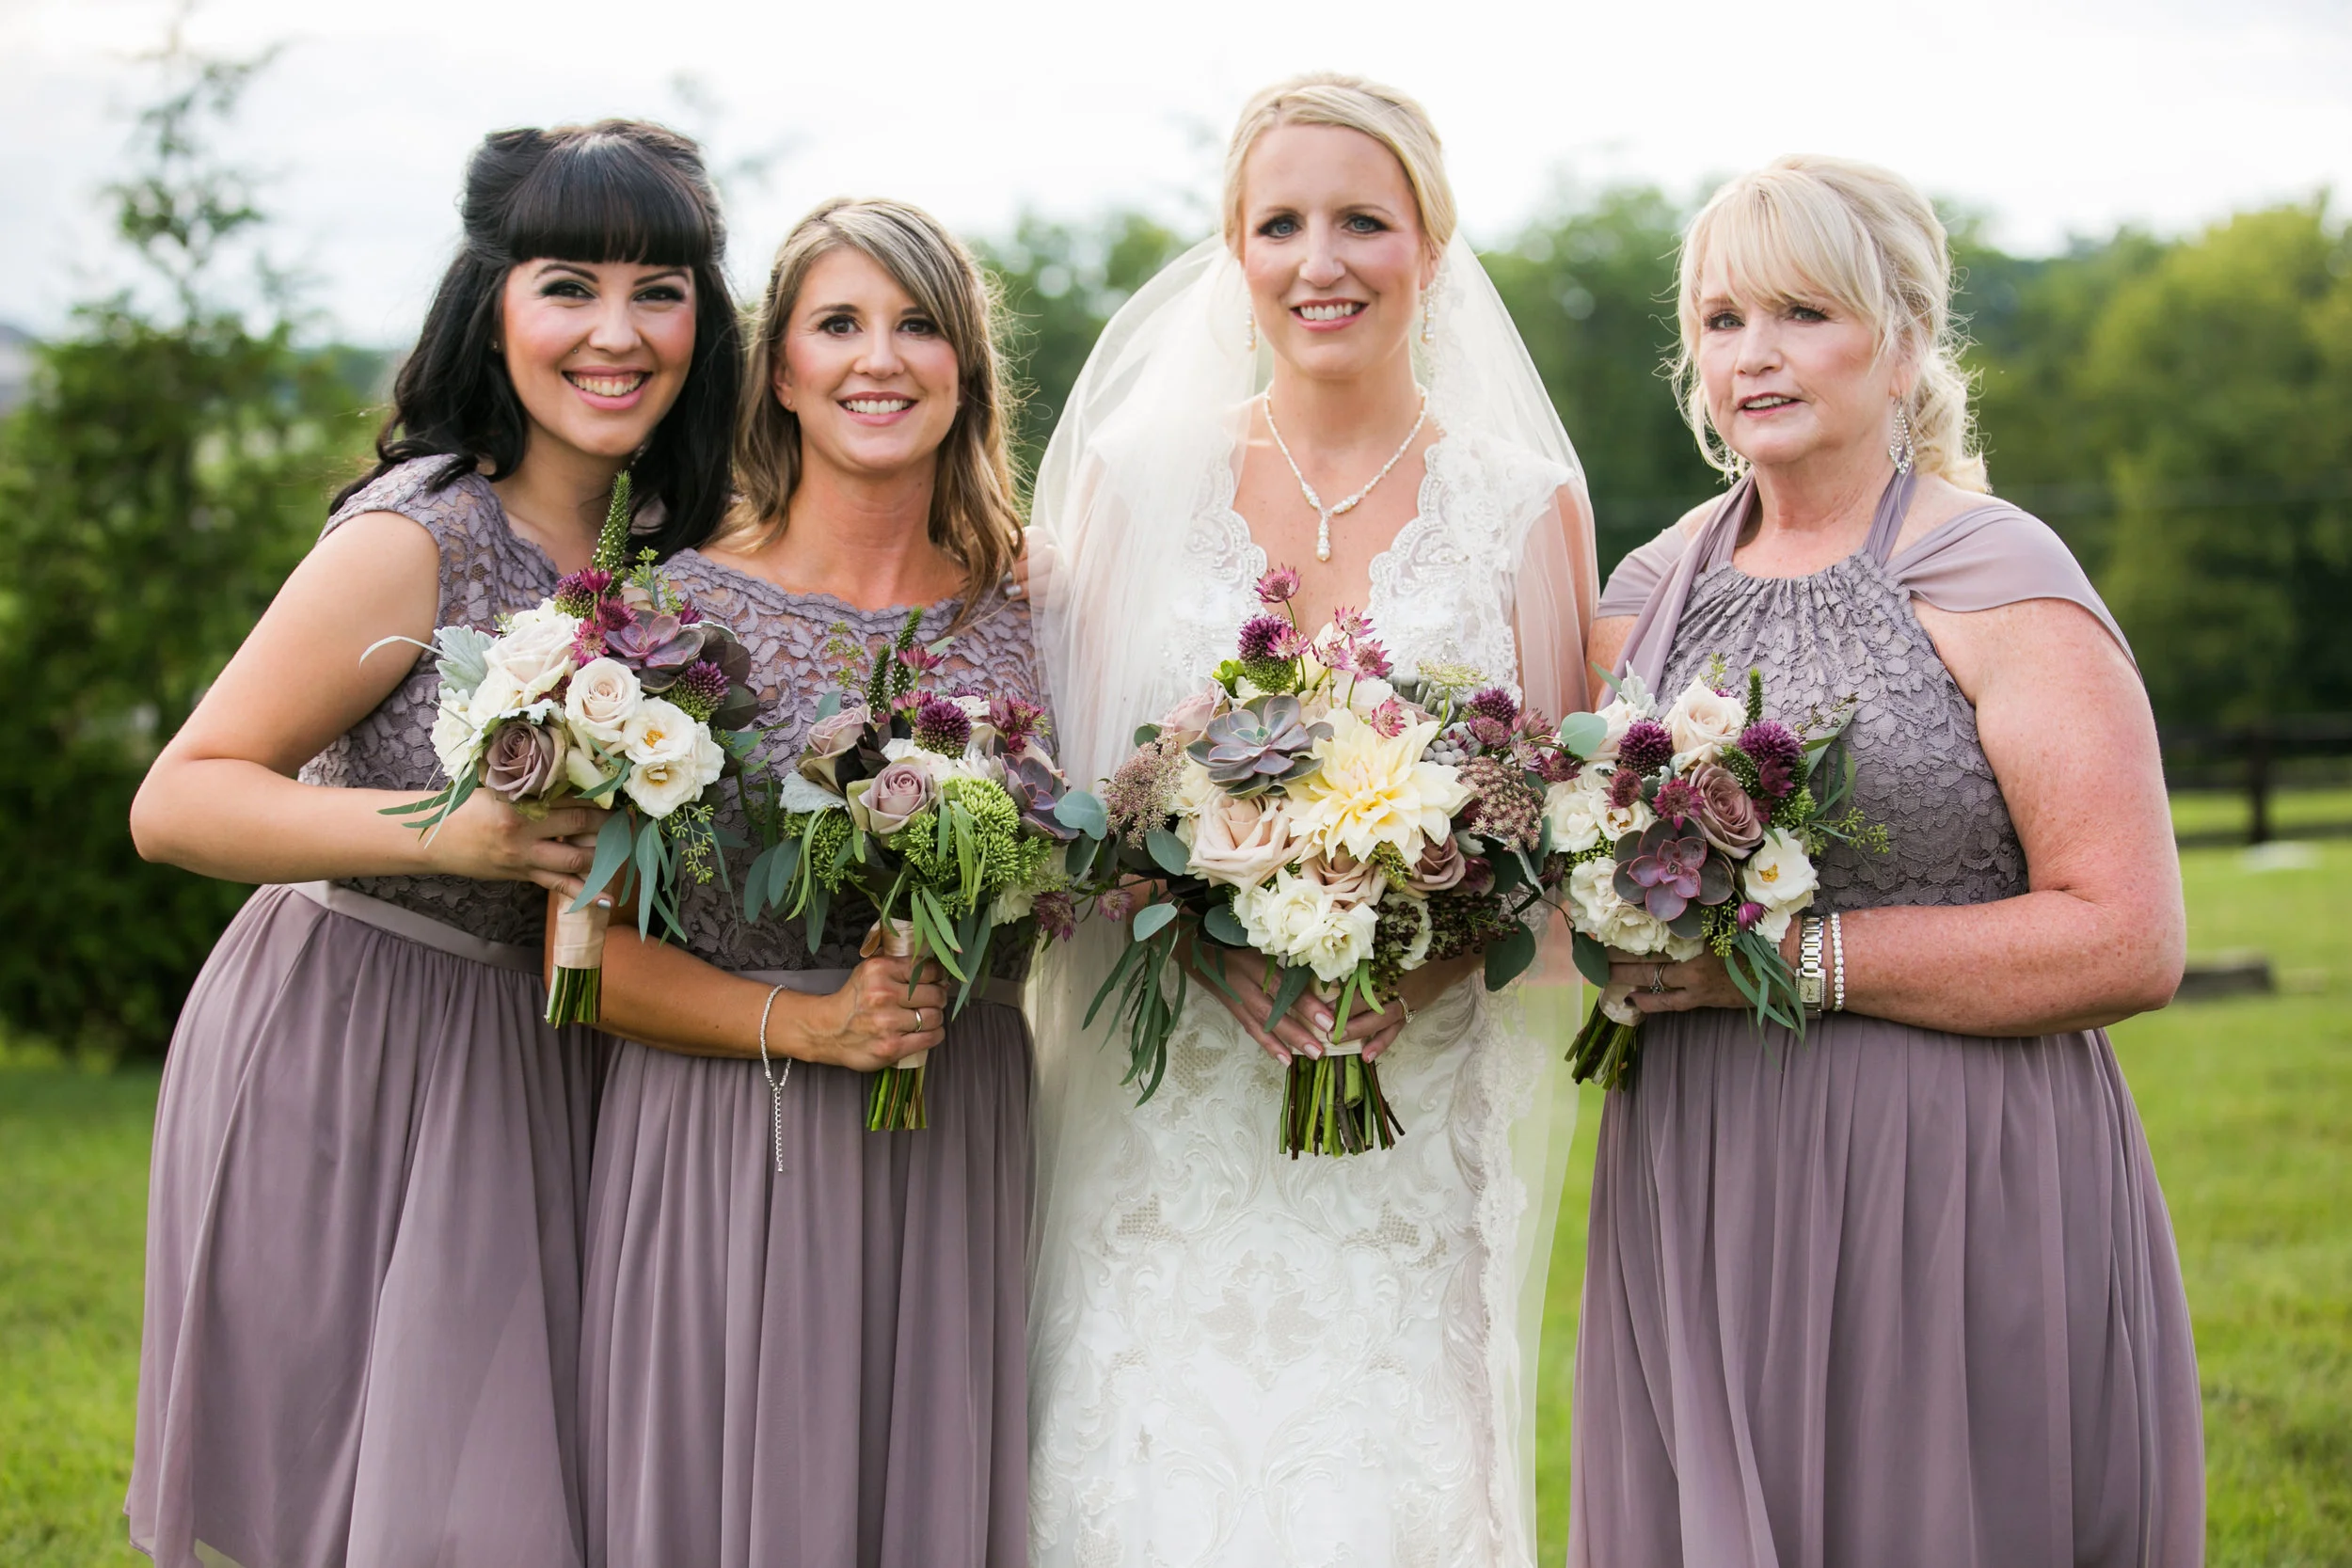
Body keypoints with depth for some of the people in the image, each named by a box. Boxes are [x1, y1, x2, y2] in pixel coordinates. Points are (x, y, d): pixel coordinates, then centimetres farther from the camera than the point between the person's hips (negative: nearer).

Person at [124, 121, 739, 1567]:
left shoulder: (675, 535, 2)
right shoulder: (418, 540, -19)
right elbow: (175, 804, -18)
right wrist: (444, 836, -30)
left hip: (543, 1069, 6)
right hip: (343, 1065, -6)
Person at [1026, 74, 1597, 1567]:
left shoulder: (1525, 506, 7)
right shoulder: (1139, 477, 7)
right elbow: (1074, 795, 4)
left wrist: (1429, 953, -15)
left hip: (1415, 1133, 0)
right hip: (1167, 1124, 0)